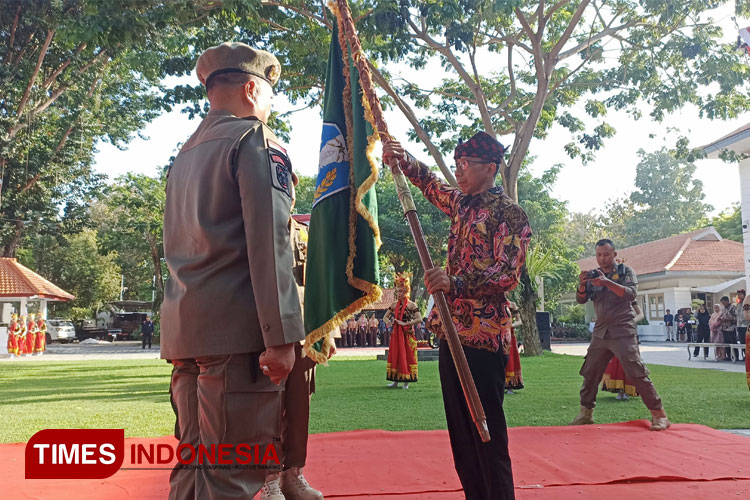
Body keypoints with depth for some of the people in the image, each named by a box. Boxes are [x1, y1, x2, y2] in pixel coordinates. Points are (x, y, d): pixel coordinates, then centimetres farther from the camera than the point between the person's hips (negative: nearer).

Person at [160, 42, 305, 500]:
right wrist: (282, 335, -18)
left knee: (193, 462, 13)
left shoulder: (186, 153, 22)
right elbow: (269, 241, -15)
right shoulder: (256, 139, -3)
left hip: (184, 329, 9)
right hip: (237, 327, -8)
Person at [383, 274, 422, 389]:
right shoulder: (394, 305, 10)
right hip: (396, 334, 5)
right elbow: (385, 317, 17)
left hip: (407, 335, -5)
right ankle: (395, 380, 12)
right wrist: (390, 322, -5)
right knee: (395, 355, 5)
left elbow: (419, 319, -15)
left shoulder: (411, 305, -5)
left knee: (407, 356, -2)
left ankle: (406, 381, 4)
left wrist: (405, 323, -17)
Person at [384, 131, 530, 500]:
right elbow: (430, 184, 35)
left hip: (483, 335, -8)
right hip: (452, 330, 8)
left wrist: (455, 281, -30)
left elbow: (508, 274, -17)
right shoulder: (462, 203, 17)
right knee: (459, 430, 11)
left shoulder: (509, 213, -7)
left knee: (487, 432, -5)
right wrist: (404, 160, 18)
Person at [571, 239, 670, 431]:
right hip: (600, 331, 5)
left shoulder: (625, 272, 1)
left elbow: (631, 294, -16)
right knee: (590, 373, 7)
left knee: (636, 373, -11)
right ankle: (586, 413, 20)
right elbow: (581, 299, 3)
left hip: (623, 330, -5)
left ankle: (659, 414, -4)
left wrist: (607, 282, -31)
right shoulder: (593, 275, 11)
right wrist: (582, 284, -19)